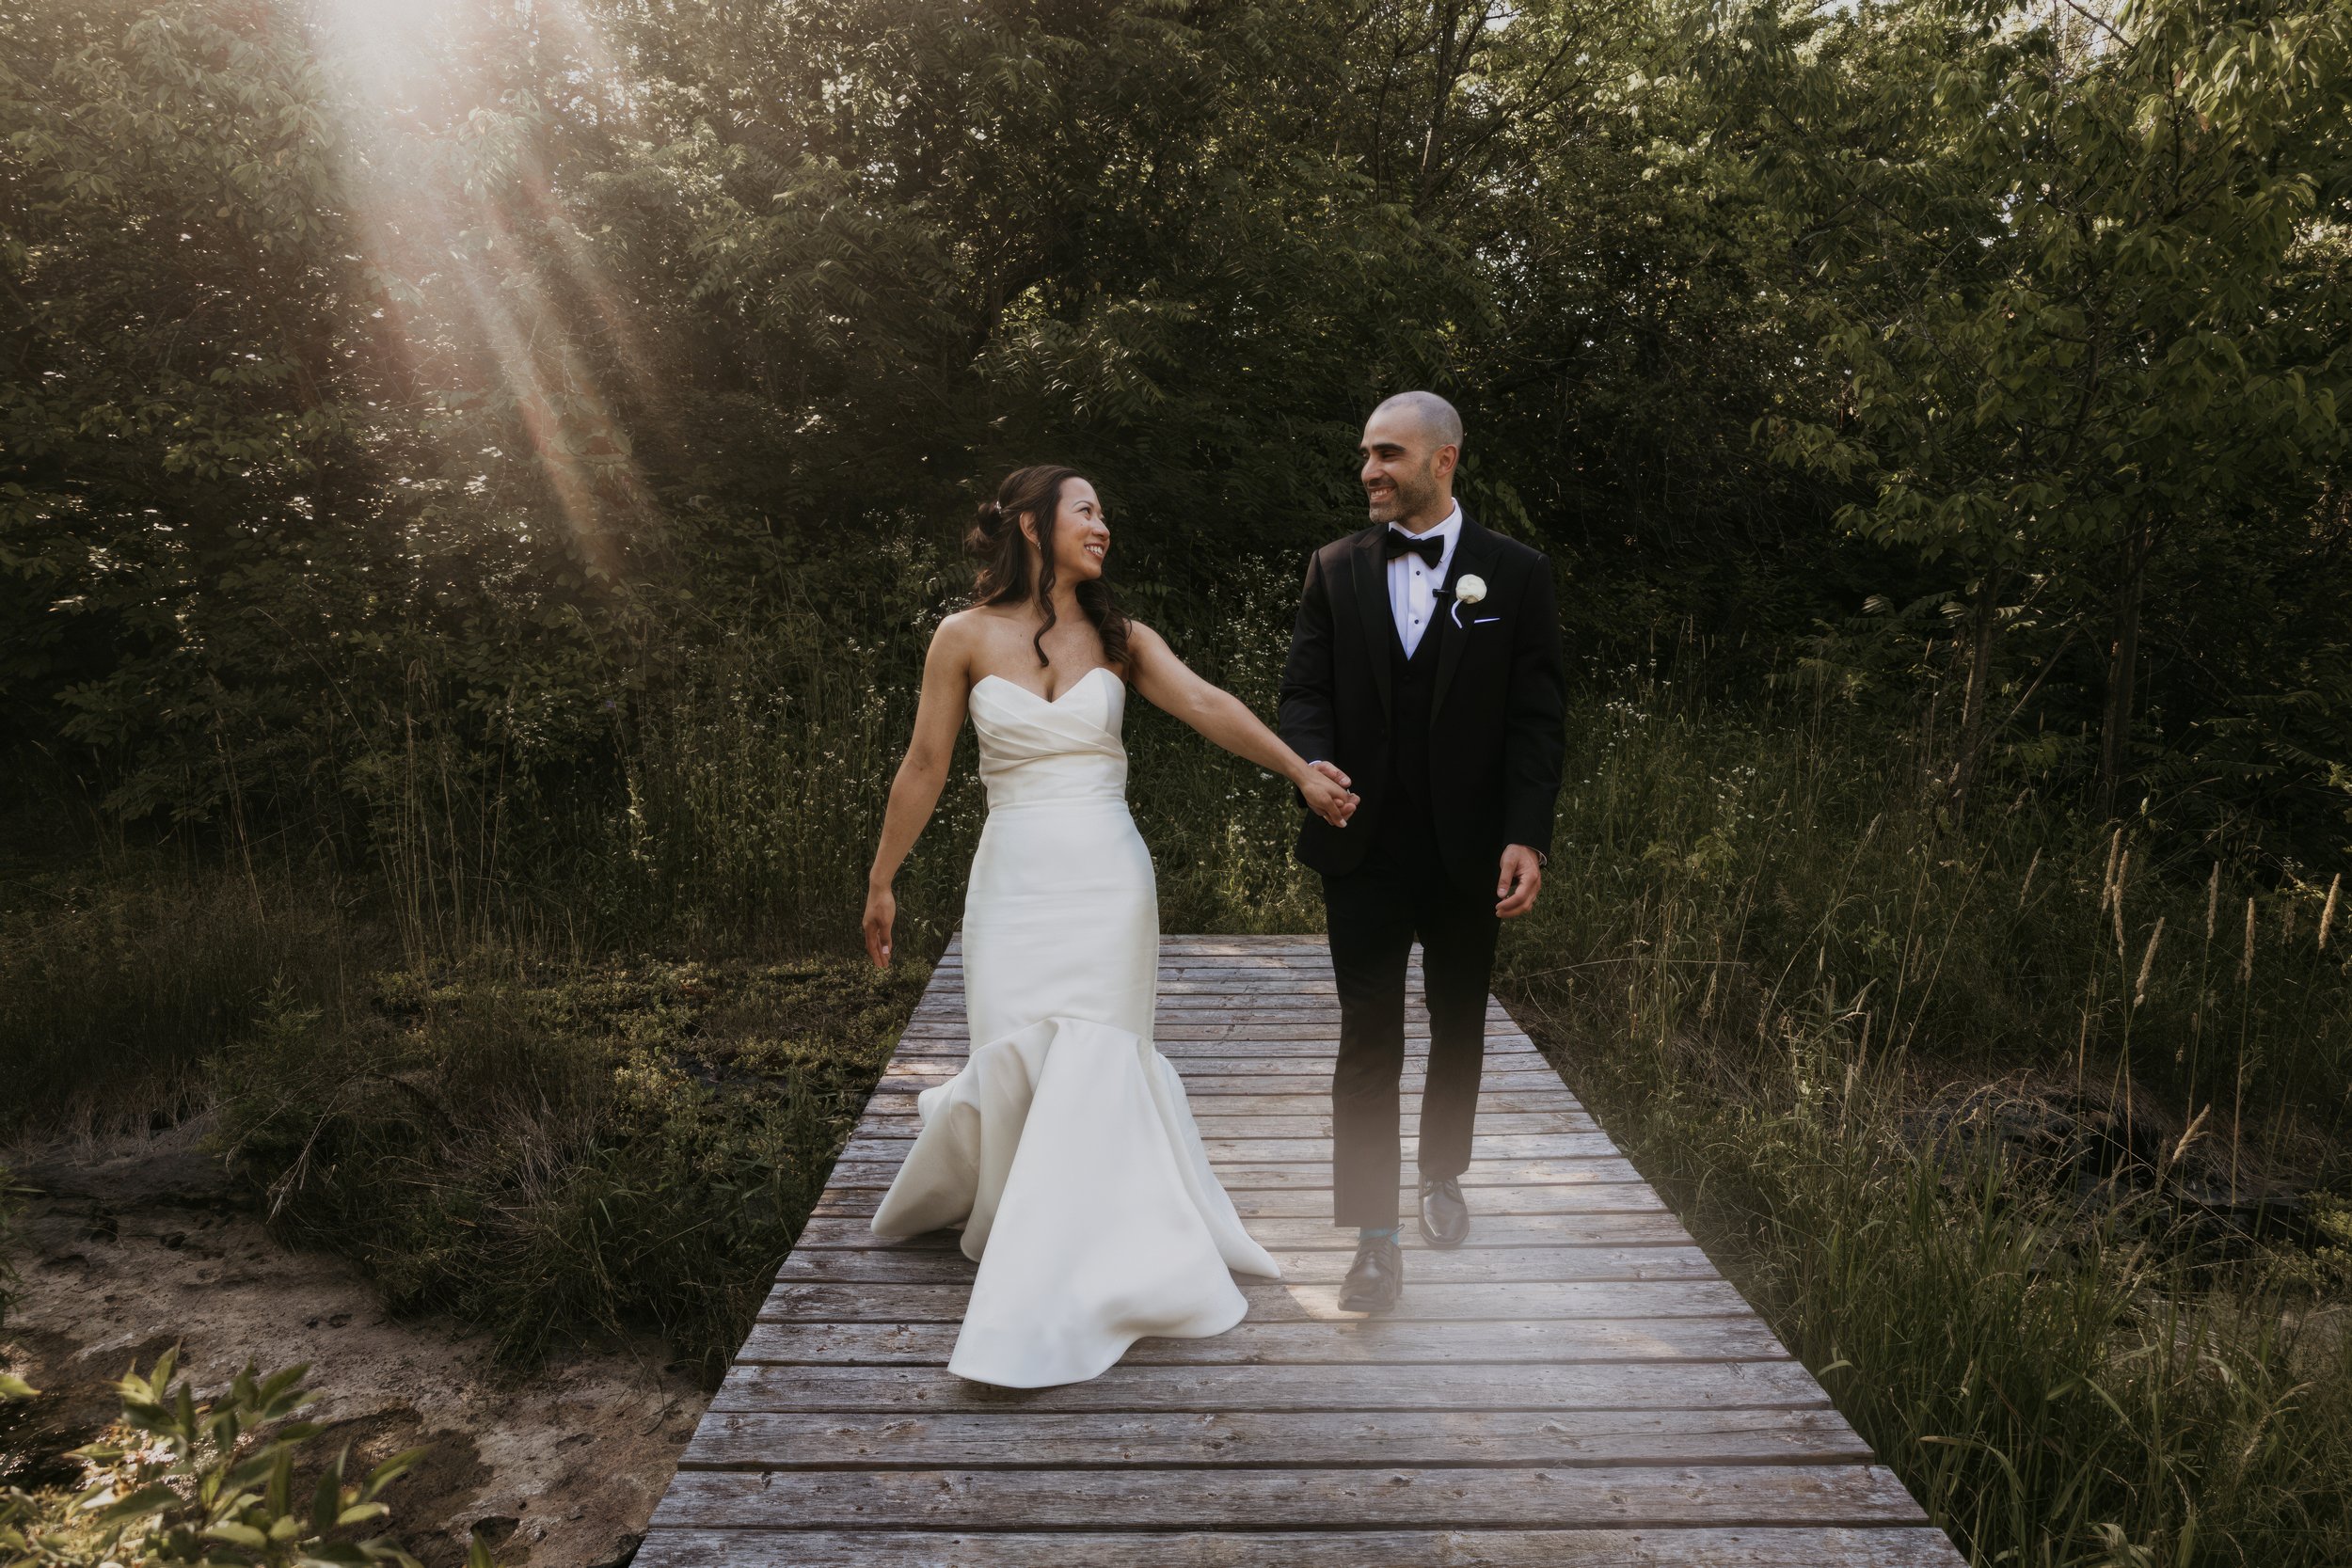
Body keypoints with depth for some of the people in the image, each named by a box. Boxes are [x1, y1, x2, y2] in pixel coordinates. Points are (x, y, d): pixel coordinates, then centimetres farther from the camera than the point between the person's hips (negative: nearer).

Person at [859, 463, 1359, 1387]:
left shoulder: (1119, 638, 5)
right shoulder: (967, 636, 1)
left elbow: (1208, 705, -10)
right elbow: (924, 767, 5)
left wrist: (1302, 773, -24)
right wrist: (881, 879, 8)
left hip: (1107, 878, 1)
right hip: (1015, 880, -1)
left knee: (1090, 1070, -1)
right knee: (1016, 1067, -5)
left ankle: (1050, 1293, 15)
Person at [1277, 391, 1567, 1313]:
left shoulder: (1515, 573, -1)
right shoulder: (1336, 568, 5)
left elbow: (1538, 717, -4)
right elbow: (1304, 688, 3)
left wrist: (1526, 837, -13)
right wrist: (1313, 760, -19)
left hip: (1468, 852, 0)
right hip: (1364, 848, 0)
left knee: (1459, 1027, 16)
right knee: (1368, 1040, -2)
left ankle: (1441, 1173, 40)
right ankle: (1376, 1237, 6)